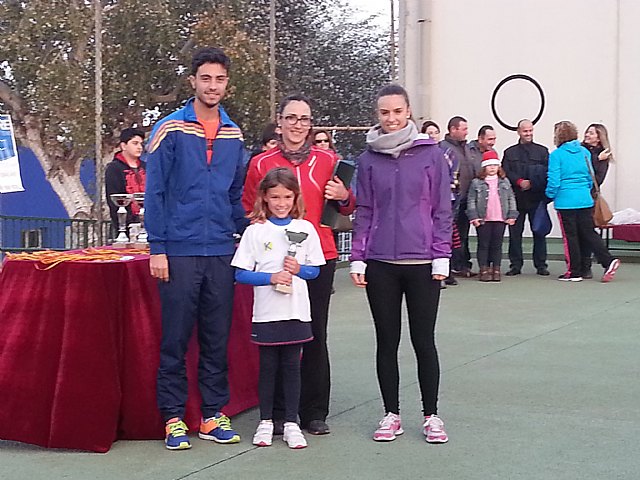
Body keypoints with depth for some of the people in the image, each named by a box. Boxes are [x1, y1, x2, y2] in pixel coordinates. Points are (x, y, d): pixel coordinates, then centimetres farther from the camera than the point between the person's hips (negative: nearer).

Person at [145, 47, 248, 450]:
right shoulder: (171, 130, -3)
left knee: (217, 339, 9)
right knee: (175, 339, 2)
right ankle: (174, 417, 12)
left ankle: (213, 415, 18)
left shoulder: (234, 135, 10)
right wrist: (157, 248, -9)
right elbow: (155, 193, -5)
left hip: (222, 252, 4)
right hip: (180, 251, -4)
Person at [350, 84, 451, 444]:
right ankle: (391, 415, 20)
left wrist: (441, 257, -4)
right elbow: (364, 211, 7)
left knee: (424, 340, 5)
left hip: (422, 263, -2)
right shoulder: (370, 158, 4)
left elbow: (443, 209, 0)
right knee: (387, 341, 9)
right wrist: (358, 258, 2)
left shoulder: (431, 154, -2)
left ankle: (432, 415, 17)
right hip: (380, 265, 2)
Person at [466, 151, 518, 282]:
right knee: (483, 245, 2)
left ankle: (496, 270, 12)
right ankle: (484, 270, 6)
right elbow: (471, 201, -2)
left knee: (497, 245, 7)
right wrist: (474, 217, -10)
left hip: (500, 219, 2)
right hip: (483, 220, -2)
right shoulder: (476, 183, -1)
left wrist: (512, 215, 3)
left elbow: (511, 199, 10)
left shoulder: (504, 182, 8)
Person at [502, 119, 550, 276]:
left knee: (539, 231, 0)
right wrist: (519, 182, -14)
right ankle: (515, 265, 8)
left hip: (537, 198, -1)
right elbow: (505, 173, 1)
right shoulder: (510, 152, 14)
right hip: (516, 198, 1)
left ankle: (541, 265, 7)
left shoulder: (542, 151, 11)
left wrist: (531, 183, -14)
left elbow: (547, 173, 1)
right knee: (515, 232, 1)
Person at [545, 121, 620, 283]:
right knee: (588, 233, 10)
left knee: (570, 236, 4)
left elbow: (554, 180, -11)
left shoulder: (556, 155, -9)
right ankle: (608, 261, -6)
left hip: (565, 201, -5)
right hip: (585, 200, 5)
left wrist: (550, 195, 6)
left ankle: (574, 272, 9)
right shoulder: (584, 152, 7)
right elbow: (591, 177, 12)